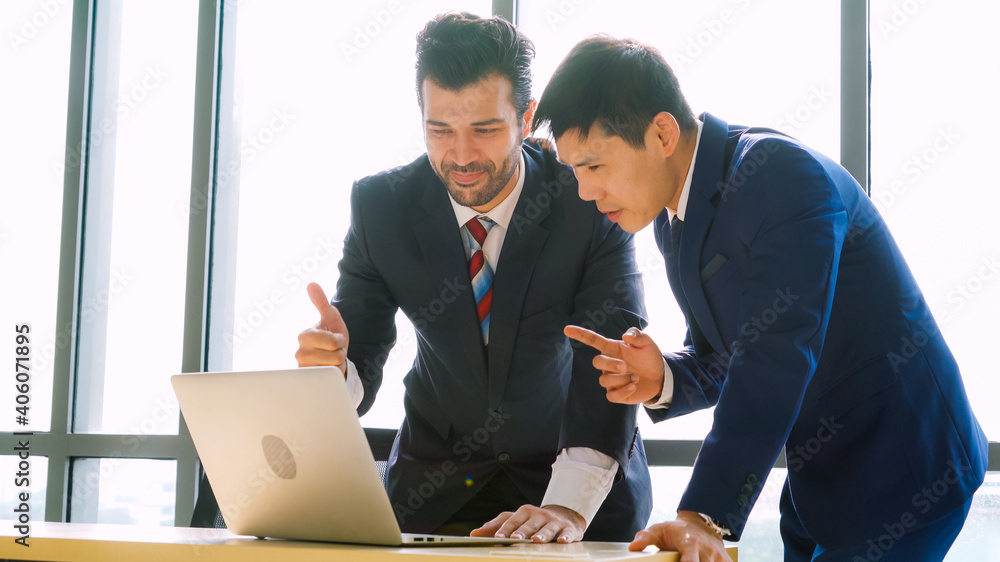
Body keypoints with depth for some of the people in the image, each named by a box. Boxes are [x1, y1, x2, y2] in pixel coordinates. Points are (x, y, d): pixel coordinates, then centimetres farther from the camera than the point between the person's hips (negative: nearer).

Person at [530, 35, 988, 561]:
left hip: (901, 473, -8)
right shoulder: (673, 210, 4)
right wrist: (663, 380, -12)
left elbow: (777, 360, -31)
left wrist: (705, 514, -36)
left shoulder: (786, 178, -23)